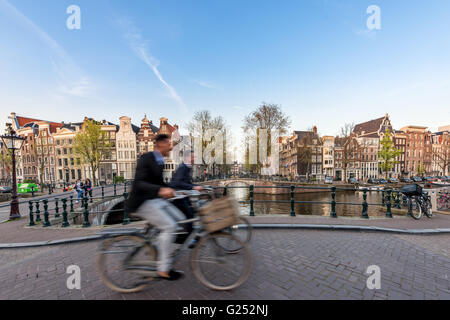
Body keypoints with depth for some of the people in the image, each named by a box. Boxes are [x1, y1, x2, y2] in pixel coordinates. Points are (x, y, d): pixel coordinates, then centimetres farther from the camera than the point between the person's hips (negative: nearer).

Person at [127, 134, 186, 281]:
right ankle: (164, 270, -2)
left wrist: (175, 190, 10)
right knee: (169, 226, -18)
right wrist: (160, 190, -42)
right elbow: (138, 183, -27)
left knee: (180, 220, 2)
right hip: (142, 202, -9)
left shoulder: (159, 161, 11)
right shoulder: (146, 159, -16)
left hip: (155, 199, 9)